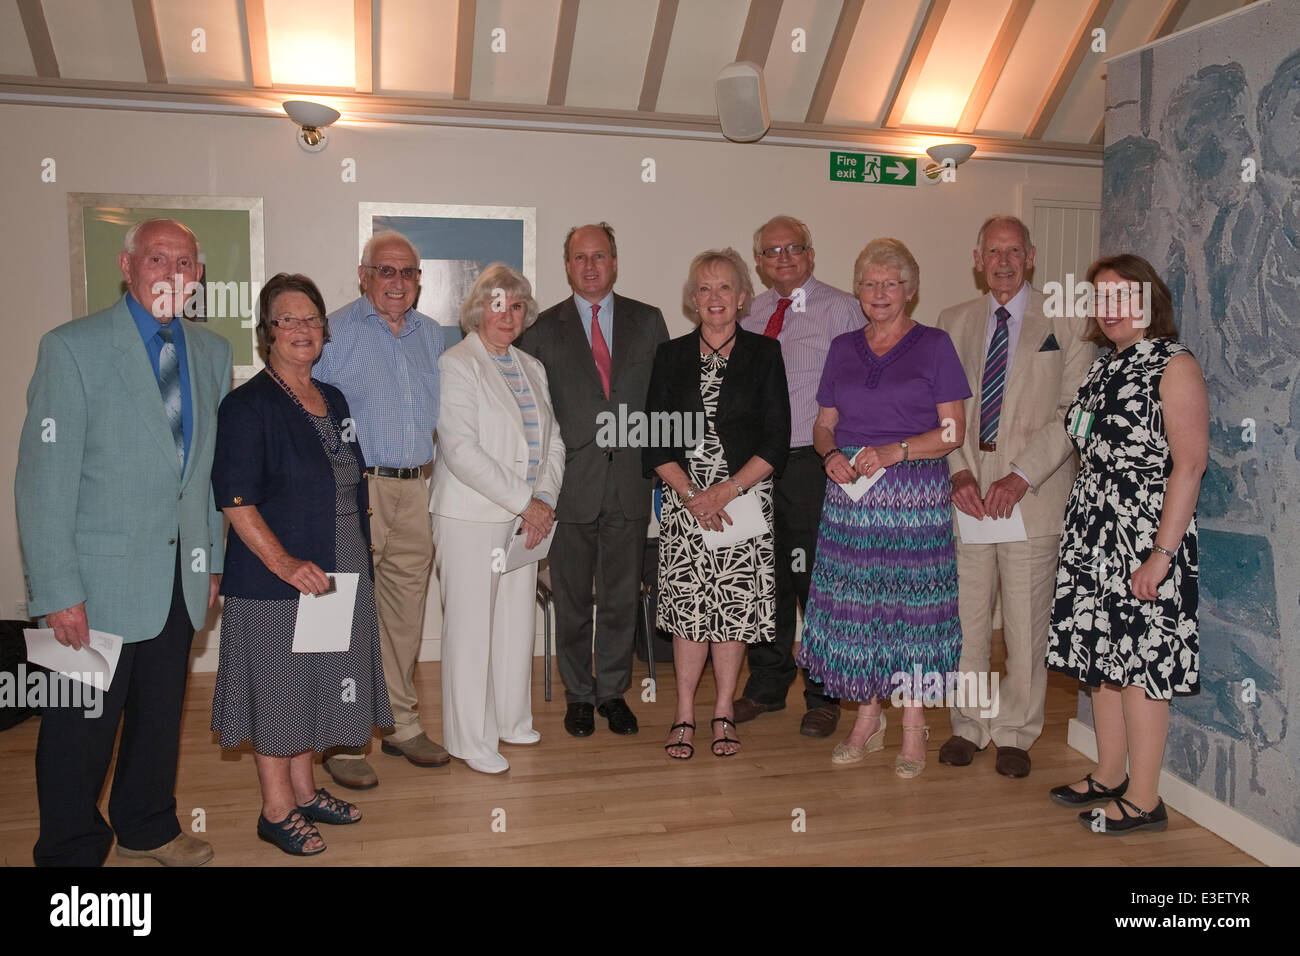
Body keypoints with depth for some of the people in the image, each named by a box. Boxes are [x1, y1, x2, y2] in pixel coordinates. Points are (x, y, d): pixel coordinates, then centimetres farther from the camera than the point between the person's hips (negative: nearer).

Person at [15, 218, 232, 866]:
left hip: (180, 579, 5)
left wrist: (212, 559, 12)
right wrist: (57, 591, -15)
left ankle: (147, 827, 40)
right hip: (100, 580, -5)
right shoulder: (72, 347, -9)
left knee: (161, 715, 19)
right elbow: (43, 478, -12)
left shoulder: (213, 353, 8)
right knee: (82, 729, 7)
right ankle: (71, 852, 29)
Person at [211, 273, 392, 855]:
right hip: (273, 578, -7)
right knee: (277, 686, 4)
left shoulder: (333, 401, 11)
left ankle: (303, 790, 32)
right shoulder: (248, 405, -11)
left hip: (337, 573, 7)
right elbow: (236, 500, -17)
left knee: (313, 684, 16)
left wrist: (356, 556, 14)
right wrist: (285, 563, -24)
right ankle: (277, 810, 19)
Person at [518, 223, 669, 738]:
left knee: (622, 595, 10)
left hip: (631, 480, 1)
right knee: (572, 599, 9)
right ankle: (579, 694, 24)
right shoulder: (543, 329, 4)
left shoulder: (648, 321, 8)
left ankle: (613, 691, 25)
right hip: (571, 482, -1)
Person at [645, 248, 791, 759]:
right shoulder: (671, 355, 8)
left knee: (736, 605, 3)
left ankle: (724, 711, 18)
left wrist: (723, 492, -12)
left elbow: (776, 440, -2)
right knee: (687, 605, 1)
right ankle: (685, 714, 14)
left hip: (745, 498, -1)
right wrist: (691, 494, -10)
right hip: (684, 501, 1)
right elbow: (654, 439, 3)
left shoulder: (764, 353, 4)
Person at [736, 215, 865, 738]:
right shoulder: (749, 317, 14)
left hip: (813, 464, -5)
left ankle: (823, 695, 17)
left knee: (816, 581, 1)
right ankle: (767, 685, 29)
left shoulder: (842, 310, -2)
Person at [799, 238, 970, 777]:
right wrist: (832, 455, -7)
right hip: (850, 491, 4)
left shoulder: (933, 345, 2)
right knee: (855, 603, 5)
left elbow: (953, 430, -3)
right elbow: (823, 424, 14)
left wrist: (895, 452, -17)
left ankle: (913, 725, 13)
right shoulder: (842, 349, 13)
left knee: (912, 602, -1)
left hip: (914, 493, -3)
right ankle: (867, 719, 20)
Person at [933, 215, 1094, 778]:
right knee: (966, 613, 8)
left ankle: (1014, 732, 19)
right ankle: (969, 724, 24)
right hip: (966, 487, 3)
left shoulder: (1065, 322, 3)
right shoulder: (953, 322, 12)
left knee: (1026, 620, 3)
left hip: (1033, 490, -2)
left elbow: (1074, 412, -4)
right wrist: (959, 472, -7)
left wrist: (1021, 476, -14)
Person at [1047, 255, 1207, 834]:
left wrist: (1162, 553, -20)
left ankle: (1144, 801, 10)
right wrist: (1081, 529, 12)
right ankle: (1108, 777, 26)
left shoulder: (1174, 365, -8)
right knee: (1102, 657, 12)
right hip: (1093, 537, 8)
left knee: (1140, 662, -2)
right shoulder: (1105, 367, 15)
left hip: (1144, 541, -7)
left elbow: (1189, 464, -14)